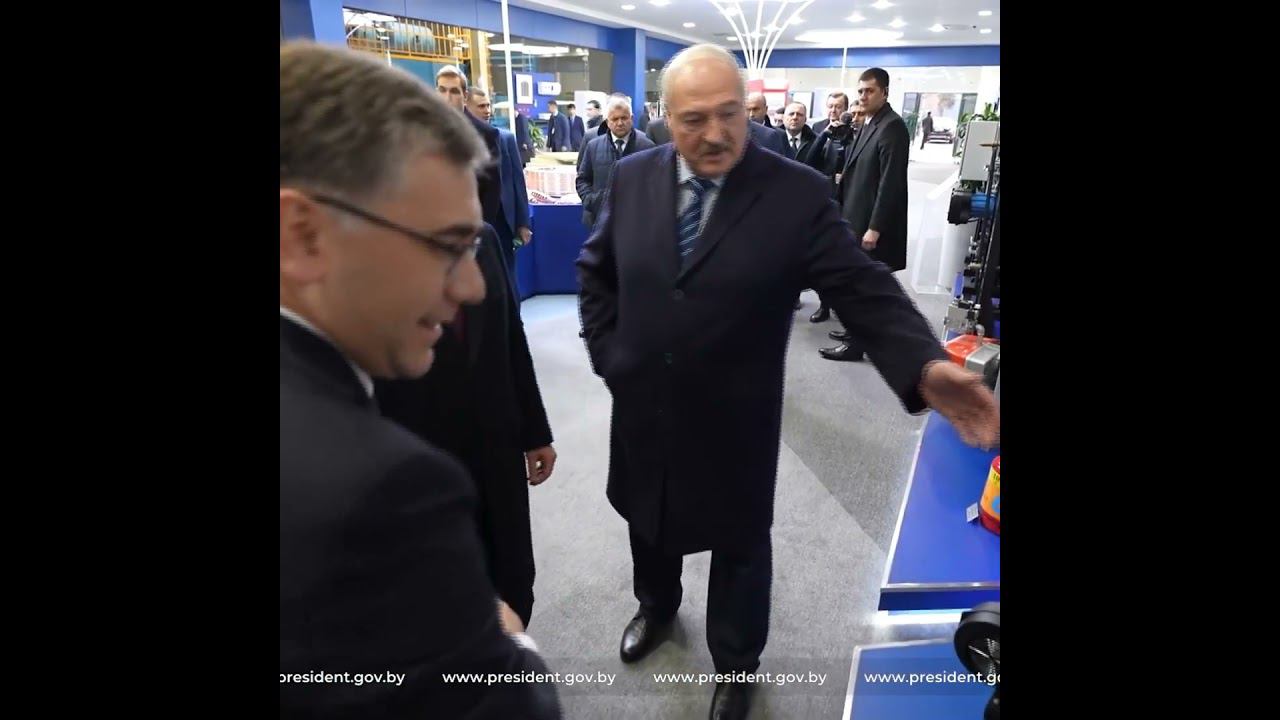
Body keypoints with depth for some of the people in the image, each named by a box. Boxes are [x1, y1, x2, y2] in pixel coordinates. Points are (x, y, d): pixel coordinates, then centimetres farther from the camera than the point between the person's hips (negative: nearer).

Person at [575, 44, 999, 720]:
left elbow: (865, 290, -16)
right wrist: (607, 354, 0)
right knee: (648, 524, 27)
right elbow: (595, 269, 8)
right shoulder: (632, 178, -3)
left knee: (739, 548, 18)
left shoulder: (798, 192, -14)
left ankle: (735, 665, 45)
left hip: (732, 428, -3)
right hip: (641, 413, 4)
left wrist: (925, 366, -33)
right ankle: (656, 606, 59)